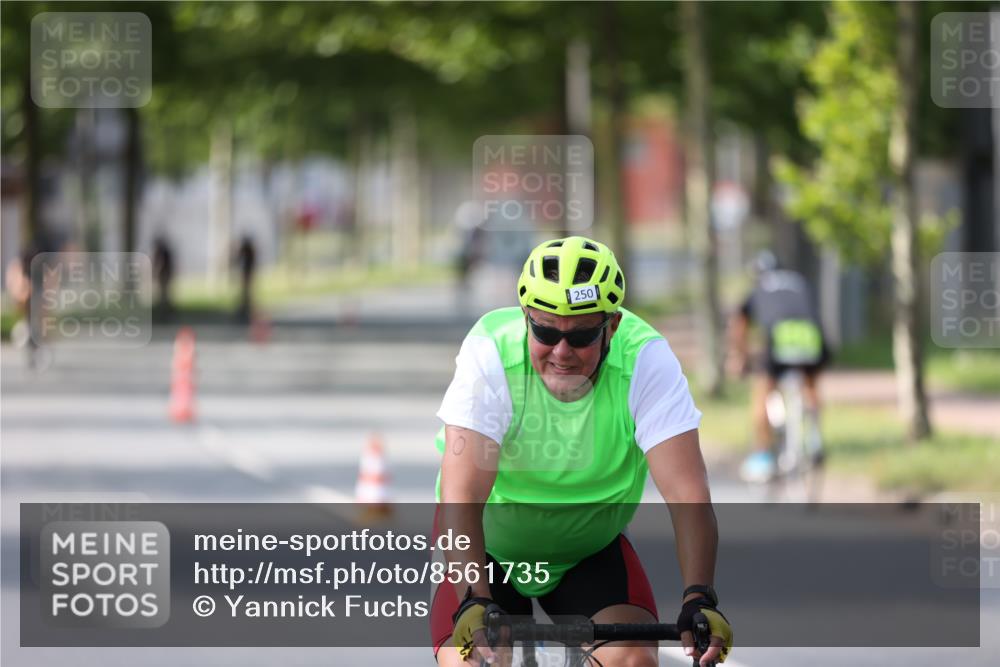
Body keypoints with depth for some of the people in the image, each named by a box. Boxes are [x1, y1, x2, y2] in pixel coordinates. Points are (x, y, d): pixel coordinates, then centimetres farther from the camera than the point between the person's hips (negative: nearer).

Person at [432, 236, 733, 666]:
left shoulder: (646, 359, -25)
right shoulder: (490, 352, -27)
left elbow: (686, 493, -31)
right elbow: (461, 496, -34)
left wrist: (698, 599, -45)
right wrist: (474, 602, -48)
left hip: (592, 552, 1)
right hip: (491, 548, -1)